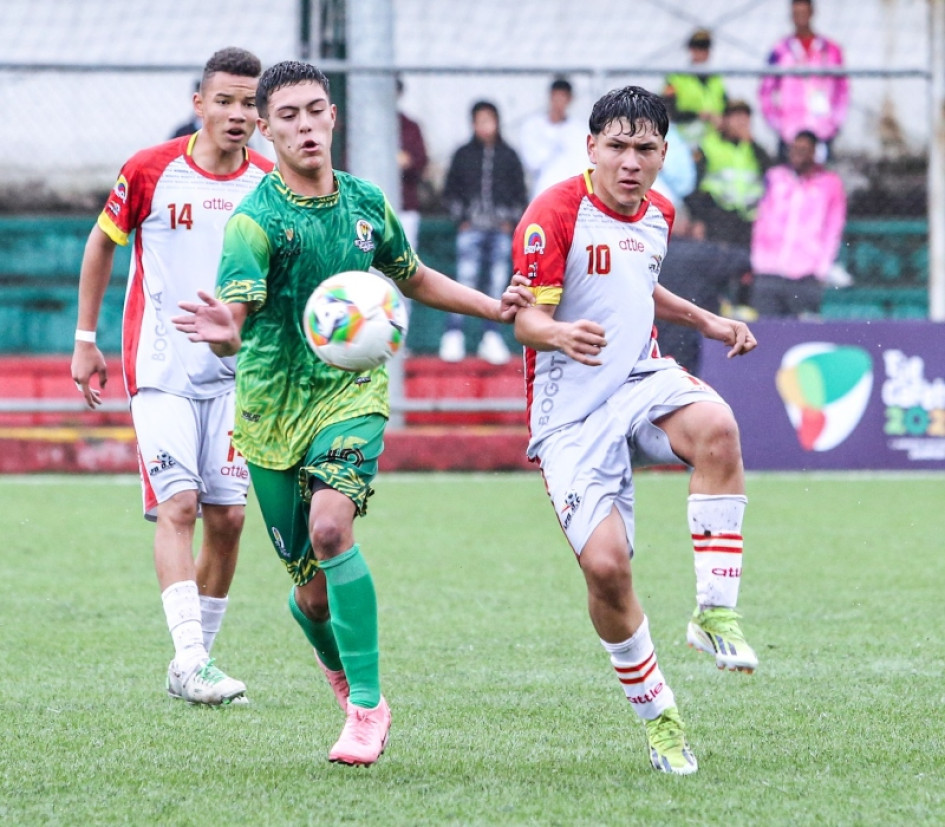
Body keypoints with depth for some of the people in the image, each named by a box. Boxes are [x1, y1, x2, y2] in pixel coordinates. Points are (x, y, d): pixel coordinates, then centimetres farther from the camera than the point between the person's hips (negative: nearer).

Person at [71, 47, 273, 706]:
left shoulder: (270, 185, 1)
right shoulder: (151, 171, -5)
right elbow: (102, 243, 9)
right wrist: (86, 340, 9)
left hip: (237, 372, 3)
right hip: (161, 371, -3)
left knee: (227, 515, 0)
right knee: (178, 504, -15)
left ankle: (196, 659, 13)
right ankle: (190, 662, -22)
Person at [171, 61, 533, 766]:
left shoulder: (365, 204, 2)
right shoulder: (256, 219, -13)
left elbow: (414, 278, 22)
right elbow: (234, 318, -27)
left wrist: (493, 307, 10)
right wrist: (223, 333, -50)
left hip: (351, 391, 1)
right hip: (273, 407, -1)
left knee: (331, 526, -26)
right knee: (314, 588, 3)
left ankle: (367, 704, -20)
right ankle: (343, 671, 38)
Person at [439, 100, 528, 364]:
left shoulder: (509, 156, 10)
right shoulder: (463, 155, 7)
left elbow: (520, 194, 13)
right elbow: (450, 193, 10)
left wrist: (511, 220, 1)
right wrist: (461, 218, -1)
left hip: (501, 231, 2)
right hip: (471, 229, -2)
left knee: (498, 284, 0)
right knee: (465, 281, -12)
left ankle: (492, 338, 6)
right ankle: (454, 336, -10)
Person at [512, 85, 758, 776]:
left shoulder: (658, 213, 10)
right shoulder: (554, 214, -12)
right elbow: (527, 319, -17)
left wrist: (705, 321, 21)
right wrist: (559, 334, -39)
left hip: (643, 382, 4)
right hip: (572, 414, -4)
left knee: (716, 427, -32)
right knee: (606, 565, -16)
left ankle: (716, 614, -22)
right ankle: (659, 719, 7)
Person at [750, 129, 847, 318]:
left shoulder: (830, 184, 6)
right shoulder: (775, 177, 15)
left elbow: (833, 231, 6)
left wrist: (821, 269, -3)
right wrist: (758, 261, 10)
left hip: (805, 279, -3)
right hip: (769, 273, 3)